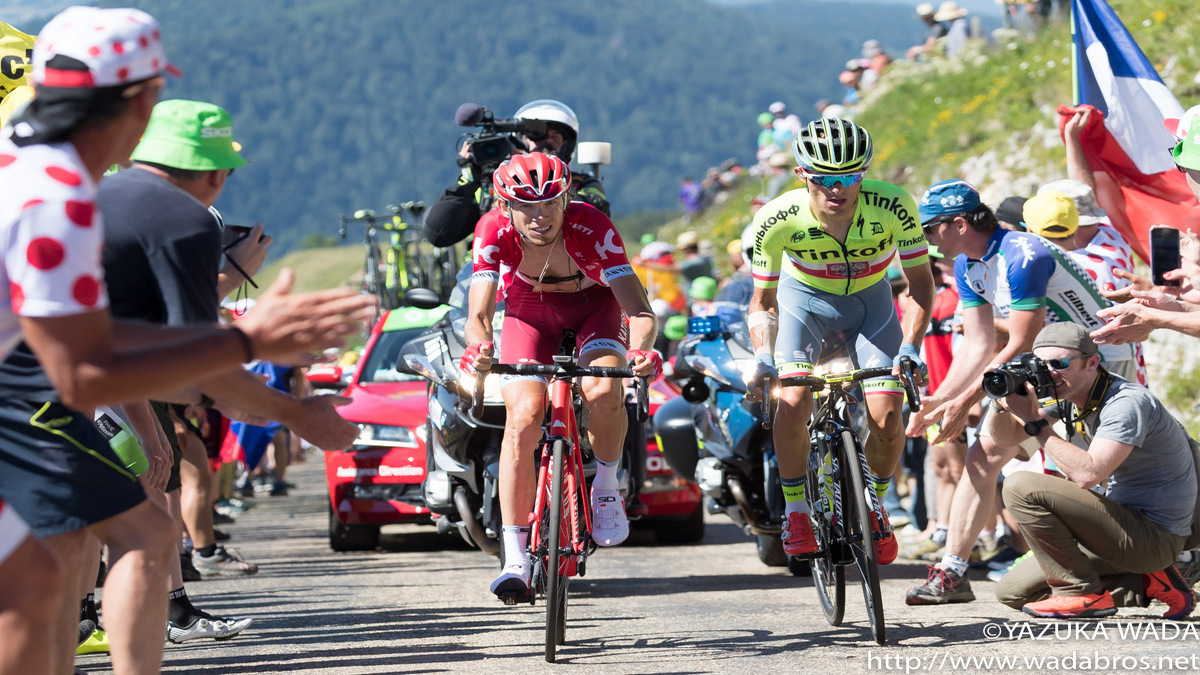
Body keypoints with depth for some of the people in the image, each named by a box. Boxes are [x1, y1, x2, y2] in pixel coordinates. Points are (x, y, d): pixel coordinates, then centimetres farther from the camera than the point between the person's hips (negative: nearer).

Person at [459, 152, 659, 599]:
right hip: (529, 311, 1)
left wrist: (641, 349, -60)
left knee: (602, 392, -31)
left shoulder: (591, 227, -35)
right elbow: (478, 315, -33)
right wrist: (478, 347, -56)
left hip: (593, 306, -1)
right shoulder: (494, 231, -30)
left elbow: (641, 312, -38)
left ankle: (606, 487, -1)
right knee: (523, 416, -20)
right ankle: (515, 558, -17)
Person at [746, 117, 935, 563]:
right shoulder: (777, 220, -31)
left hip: (869, 298, 1)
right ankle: (796, 510, -1)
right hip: (804, 296, -1)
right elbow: (763, 301, -16)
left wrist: (909, 348, -30)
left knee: (886, 419, -11)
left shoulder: (893, 207, -32)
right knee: (791, 405, -23)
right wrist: (764, 357, -32)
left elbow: (920, 282, -18)